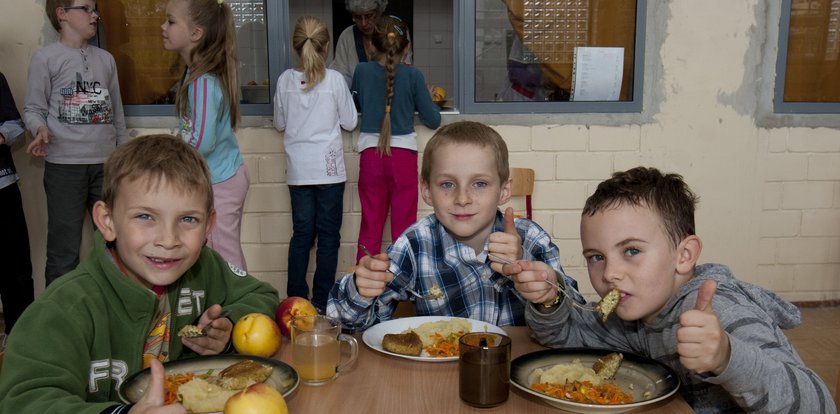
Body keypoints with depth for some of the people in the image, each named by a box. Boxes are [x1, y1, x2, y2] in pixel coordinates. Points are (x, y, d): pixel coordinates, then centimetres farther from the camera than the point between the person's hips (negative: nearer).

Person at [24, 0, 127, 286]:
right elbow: (33, 109, -1)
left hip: (106, 163, 5)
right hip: (64, 165, -4)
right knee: (64, 246, 0)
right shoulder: (45, 58, -1)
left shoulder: (106, 59, 13)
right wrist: (41, 130, -23)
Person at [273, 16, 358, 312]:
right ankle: (322, 300, 10)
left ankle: (295, 298, 16)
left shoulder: (285, 80, 0)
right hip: (329, 168, -3)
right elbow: (350, 123, 0)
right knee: (328, 235, 6)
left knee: (301, 233, 12)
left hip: (297, 170, 3)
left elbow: (279, 123, 9)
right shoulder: (335, 79, -8)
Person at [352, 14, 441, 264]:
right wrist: (432, 104, 19)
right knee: (404, 227, 6)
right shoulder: (413, 76, -6)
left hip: (371, 156, 2)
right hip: (404, 155, -1)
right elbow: (433, 121, 0)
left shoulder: (362, 71, -1)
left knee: (370, 228, 11)